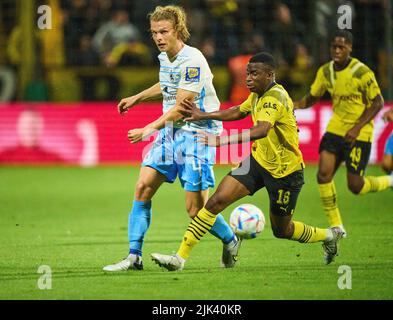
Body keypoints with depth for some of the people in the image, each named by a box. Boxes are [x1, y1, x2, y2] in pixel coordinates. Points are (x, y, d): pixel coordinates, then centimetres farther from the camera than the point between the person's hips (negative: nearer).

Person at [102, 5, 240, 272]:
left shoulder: (192, 61, -19)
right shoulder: (165, 57, 7)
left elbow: (180, 108, -22)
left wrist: (149, 129, -27)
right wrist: (137, 98, 30)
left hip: (196, 133, -8)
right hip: (170, 131, 8)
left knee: (196, 210, -7)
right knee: (143, 188, -4)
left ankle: (231, 242, 21)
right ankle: (134, 257, 0)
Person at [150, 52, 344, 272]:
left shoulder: (275, 98, -25)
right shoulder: (258, 95, 3)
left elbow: (261, 130, -44)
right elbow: (238, 112, 26)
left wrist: (223, 140, -53)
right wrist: (203, 116, 22)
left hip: (285, 171, -7)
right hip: (258, 161, 7)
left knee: (281, 230, 9)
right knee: (216, 201, -9)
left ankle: (330, 235, 38)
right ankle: (180, 258, -9)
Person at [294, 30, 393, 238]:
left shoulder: (362, 72, -16)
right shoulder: (325, 72, 1)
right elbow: (312, 97, 11)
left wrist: (357, 128, -19)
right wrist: (297, 105, -10)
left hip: (359, 134, -5)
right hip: (335, 128, 5)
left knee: (355, 186, -5)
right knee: (323, 174, -11)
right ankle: (336, 226, 3)